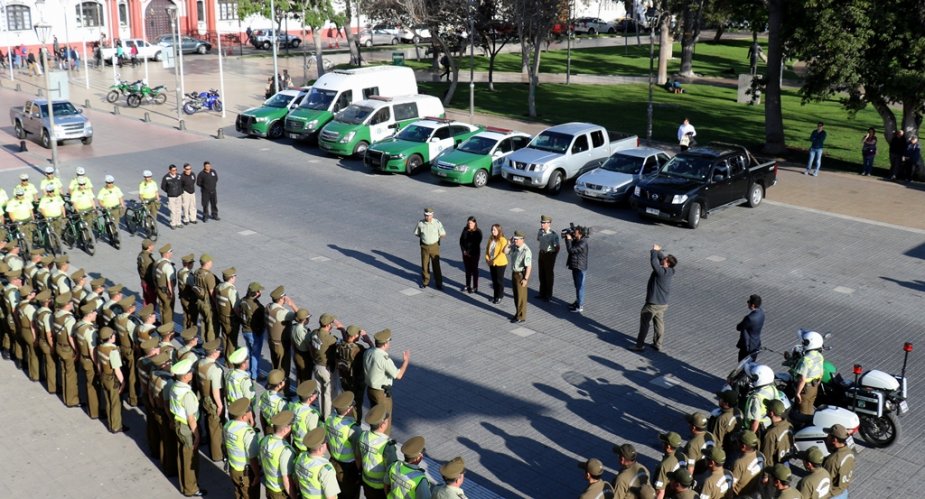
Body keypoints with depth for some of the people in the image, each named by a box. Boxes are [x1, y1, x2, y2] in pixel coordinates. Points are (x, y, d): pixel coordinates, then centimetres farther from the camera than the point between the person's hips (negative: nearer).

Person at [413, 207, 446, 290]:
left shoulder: (437, 223, -11)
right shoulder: (420, 223, -6)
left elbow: (443, 234, -3)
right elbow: (416, 233, 8)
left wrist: (439, 236, -17)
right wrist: (422, 237, -1)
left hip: (434, 246, -2)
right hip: (424, 246, 2)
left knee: (436, 265, 3)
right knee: (424, 265, 10)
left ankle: (438, 283, 14)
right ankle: (425, 281, 27)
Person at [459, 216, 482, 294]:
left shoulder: (478, 232, -12)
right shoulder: (465, 230, 2)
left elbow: (477, 243, -15)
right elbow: (461, 240, 5)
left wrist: (470, 252, -14)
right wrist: (463, 250, -6)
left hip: (474, 253, -5)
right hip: (465, 253, 5)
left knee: (474, 270, 3)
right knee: (467, 269, 14)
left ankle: (475, 287, 10)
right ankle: (468, 286, 25)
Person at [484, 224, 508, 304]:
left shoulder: (503, 240, -15)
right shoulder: (491, 239, 5)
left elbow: (502, 252, -19)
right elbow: (487, 249, 11)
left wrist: (494, 261, -19)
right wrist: (487, 258, -4)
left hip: (500, 264, -6)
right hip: (491, 263, 6)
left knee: (499, 280, 5)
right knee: (494, 280, 14)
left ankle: (500, 297, 16)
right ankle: (495, 295, 27)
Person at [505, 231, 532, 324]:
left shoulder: (526, 251, -23)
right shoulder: (514, 247, 2)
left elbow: (529, 266, -24)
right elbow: (505, 251, 9)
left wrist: (525, 279, -24)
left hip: (521, 275, -8)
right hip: (514, 273, 8)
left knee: (521, 297, 2)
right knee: (516, 296, 17)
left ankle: (521, 317, 12)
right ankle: (518, 314, 30)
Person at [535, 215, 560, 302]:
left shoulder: (553, 235, -23)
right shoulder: (540, 231, -2)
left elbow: (557, 247, -18)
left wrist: (553, 256, -8)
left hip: (550, 254, -6)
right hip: (541, 253, 7)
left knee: (549, 275, 7)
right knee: (541, 273, 17)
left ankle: (548, 295, 20)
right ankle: (542, 292, 34)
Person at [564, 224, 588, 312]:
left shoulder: (582, 243, -26)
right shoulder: (576, 240, 3)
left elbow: (571, 250, -29)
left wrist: (568, 239, -18)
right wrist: (569, 237, 0)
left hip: (580, 268, -10)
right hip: (575, 266, 10)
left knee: (580, 287, 0)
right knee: (577, 286, 21)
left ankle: (580, 306, 9)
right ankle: (577, 302, 35)